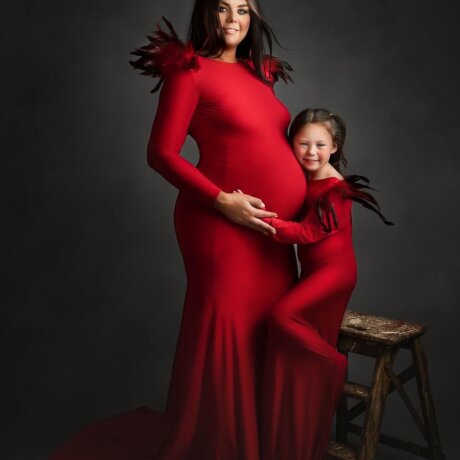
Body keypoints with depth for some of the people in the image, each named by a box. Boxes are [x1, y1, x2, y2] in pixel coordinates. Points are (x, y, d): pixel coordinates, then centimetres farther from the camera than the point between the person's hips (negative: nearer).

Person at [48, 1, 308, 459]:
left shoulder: (259, 73, 18)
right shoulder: (190, 71, -3)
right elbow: (162, 153, -10)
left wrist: (316, 185, 13)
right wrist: (223, 201, -17)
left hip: (272, 231, 7)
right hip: (224, 225, -7)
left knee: (267, 334, 13)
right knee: (223, 335, 1)